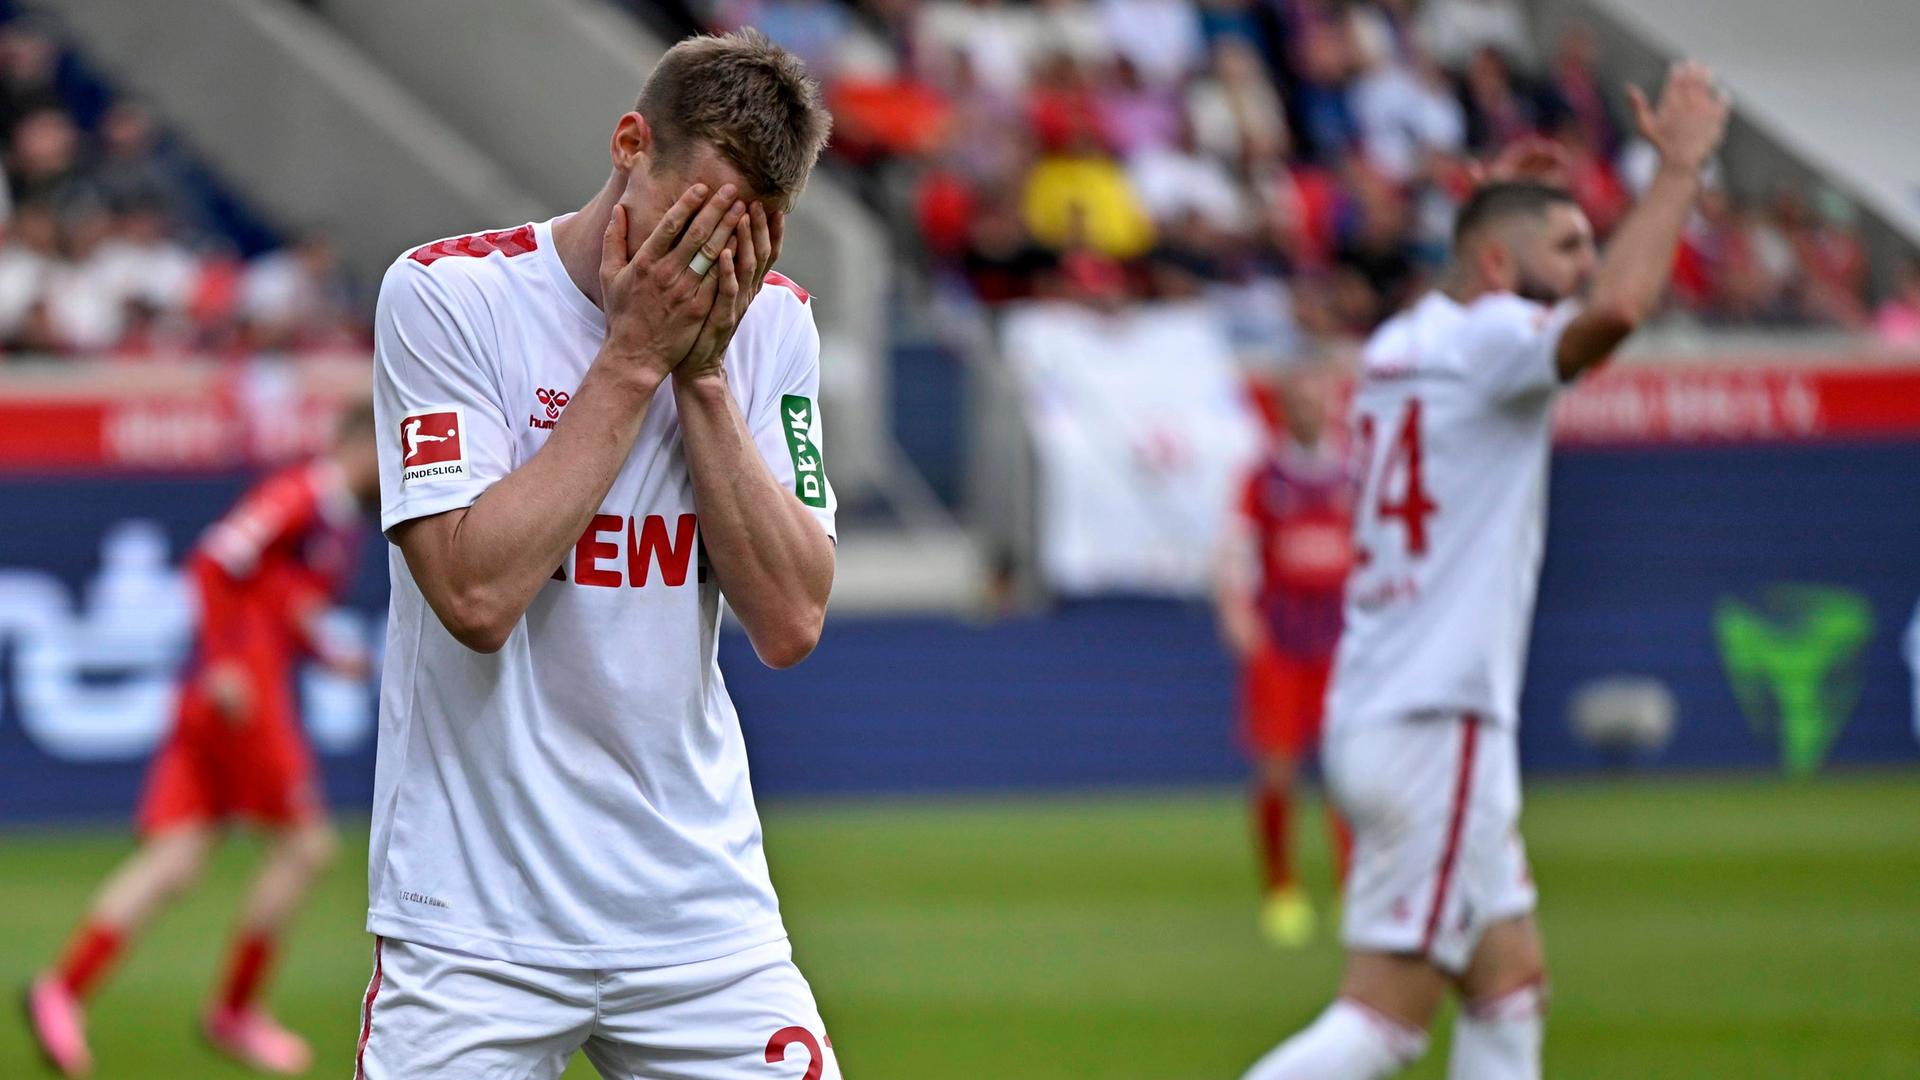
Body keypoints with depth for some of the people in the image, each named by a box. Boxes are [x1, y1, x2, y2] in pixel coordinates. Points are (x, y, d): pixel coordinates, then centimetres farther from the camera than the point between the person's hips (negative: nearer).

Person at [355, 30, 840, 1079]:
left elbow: (789, 623, -4)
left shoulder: (770, 321, 4)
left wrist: (702, 373, -11)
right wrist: (633, 357, -16)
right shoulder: (445, 294, -8)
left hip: (702, 906, 4)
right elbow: (477, 594, -19)